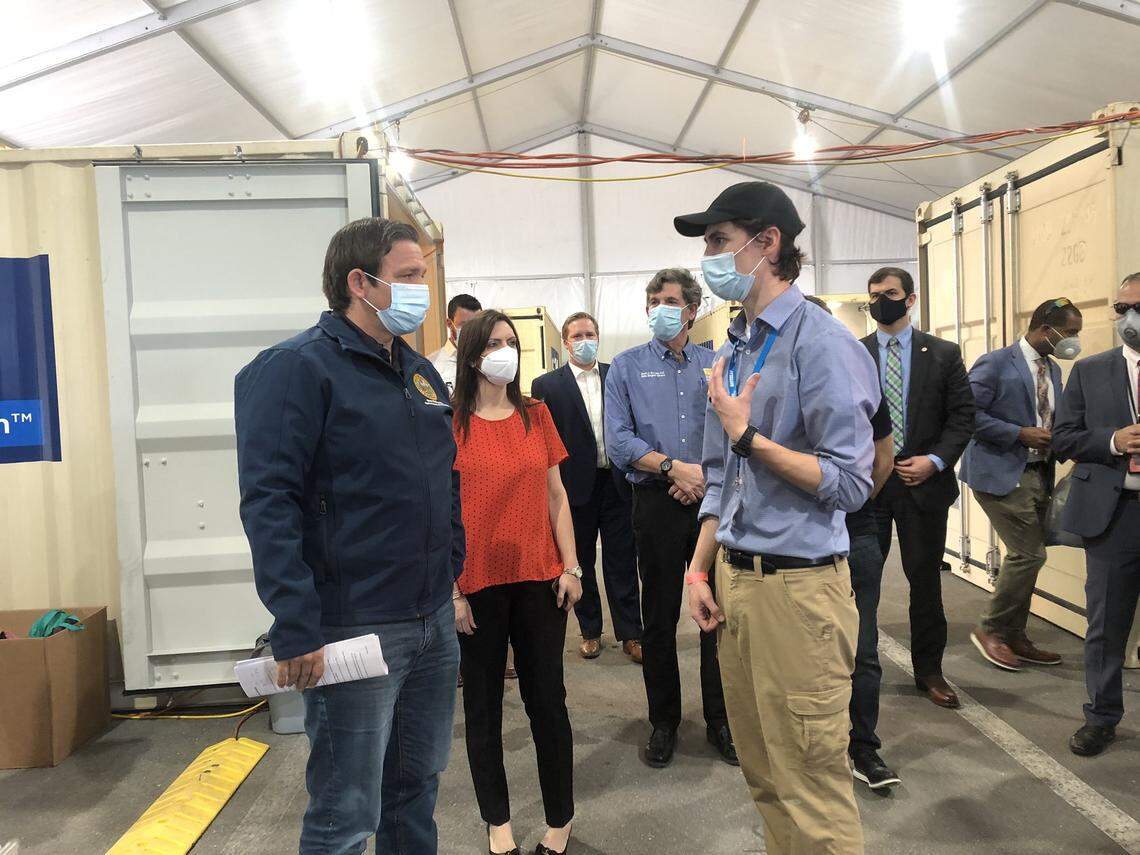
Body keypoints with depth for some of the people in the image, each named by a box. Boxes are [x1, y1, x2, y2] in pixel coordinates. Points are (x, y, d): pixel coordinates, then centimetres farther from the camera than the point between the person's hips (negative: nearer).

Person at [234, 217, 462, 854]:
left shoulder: (422, 372, 13)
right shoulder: (298, 367, -11)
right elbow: (269, 502, -18)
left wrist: (455, 572, 15)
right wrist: (296, 630, -22)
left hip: (435, 623, 8)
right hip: (353, 629, -7)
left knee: (417, 791, 20)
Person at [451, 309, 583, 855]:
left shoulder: (536, 415, 5)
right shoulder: (451, 423, -5)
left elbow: (556, 495, 7)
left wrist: (571, 567, 2)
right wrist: (450, 590, -9)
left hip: (539, 578, 2)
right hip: (478, 584, -2)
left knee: (547, 698, 10)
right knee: (483, 703, 12)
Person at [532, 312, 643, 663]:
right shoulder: (546, 385, -1)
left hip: (616, 484, 1)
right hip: (576, 487, -1)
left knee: (622, 562, 7)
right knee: (581, 563, 12)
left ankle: (630, 634, 16)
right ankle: (590, 631, 27)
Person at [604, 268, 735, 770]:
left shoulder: (716, 365, 10)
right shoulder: (626, 367, 5)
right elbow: (618, 441, -5)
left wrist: (706, 474, -11)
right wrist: (675, 468, -13)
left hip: (713, 499, 1)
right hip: (656, 503, -1)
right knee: (660, 616, 8)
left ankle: (720, 719, 22)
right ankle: (663, 722, 23)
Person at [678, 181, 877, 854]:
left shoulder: (822, 342, -12)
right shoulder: (732, 351, 12)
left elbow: (850, 485, -15)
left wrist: (747, 437, -16)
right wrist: (701, 570, 11)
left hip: (798, 586, -8)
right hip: (735, 580, 8)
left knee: (812, 787, 3)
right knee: (764, 776, 19)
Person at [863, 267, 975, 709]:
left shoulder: (943, 354, 4)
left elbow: (962, 416, 1)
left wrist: (935, 460, -11)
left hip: (924, 482, 0)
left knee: (925, 580, 9)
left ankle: (929, 671, 24)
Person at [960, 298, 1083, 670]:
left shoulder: (1053, 370, 15)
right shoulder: (995, 363, -10)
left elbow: (1055, 420, 23)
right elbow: (968, 414, -16)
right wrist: (1021, 434, -18)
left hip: (1039, 475, 8)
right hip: (1001, 474, -8)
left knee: (1027, 556, 11)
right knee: (1029, 553, -10)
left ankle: (1014, 637, 24)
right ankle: (991, 629, 7)